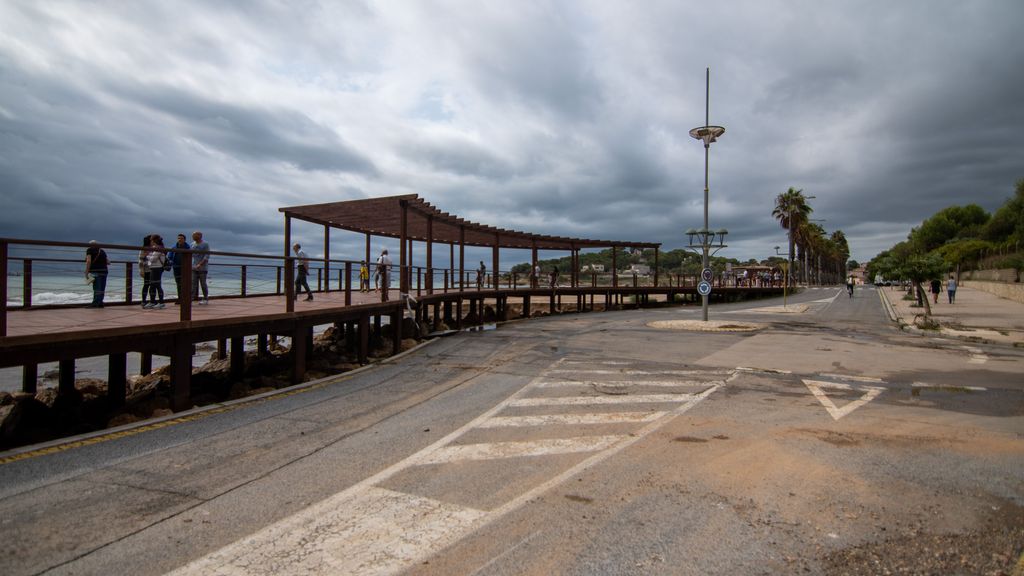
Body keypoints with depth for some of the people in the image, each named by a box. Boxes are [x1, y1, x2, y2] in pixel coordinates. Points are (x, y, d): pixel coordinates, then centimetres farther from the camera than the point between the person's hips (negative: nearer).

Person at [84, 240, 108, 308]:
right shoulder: (101, 250, 19)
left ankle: (95, 303, -5)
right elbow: (107, 262, 18)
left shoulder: (90, 250, 3)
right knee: (101, 289, 7)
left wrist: (86, 272, -9)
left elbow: (89, 261, -10)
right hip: (104, 270, 5)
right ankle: (100, 303, 9)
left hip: (95, 271, -5)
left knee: (96, 288, -5)